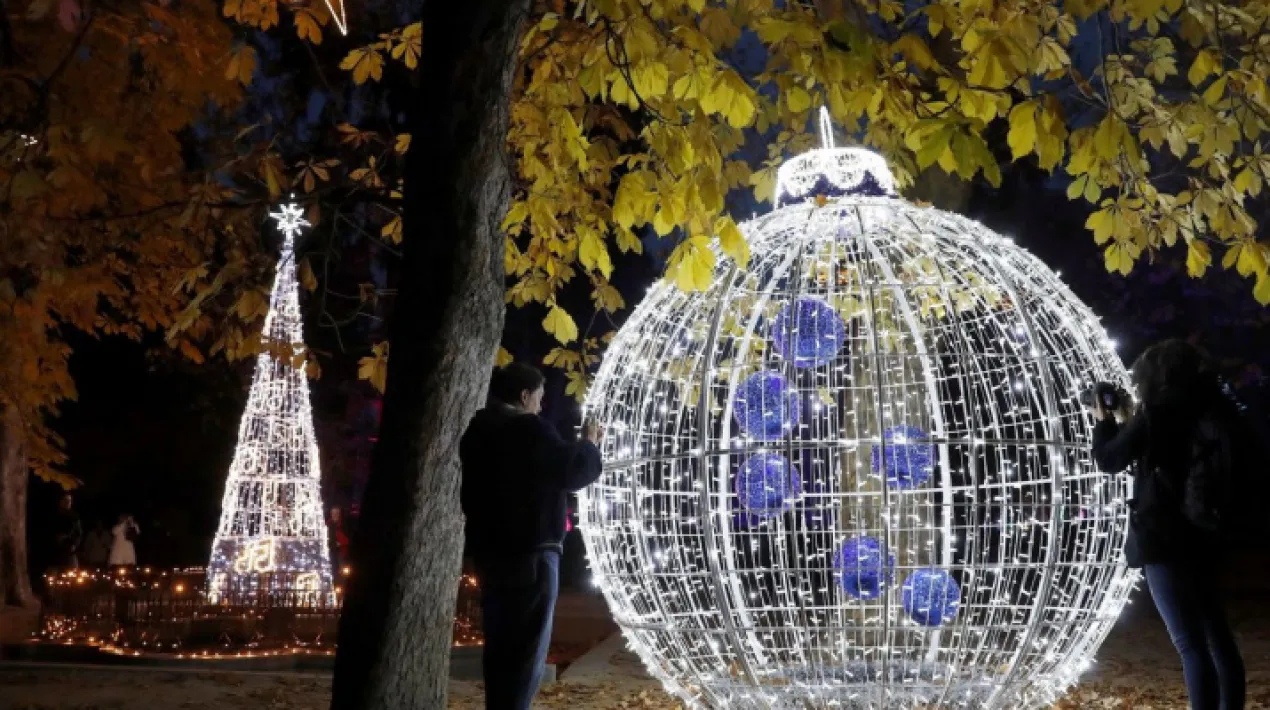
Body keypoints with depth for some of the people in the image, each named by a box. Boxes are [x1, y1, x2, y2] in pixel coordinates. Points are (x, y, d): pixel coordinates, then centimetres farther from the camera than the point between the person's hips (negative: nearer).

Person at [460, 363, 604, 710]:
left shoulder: (478, 433, 13)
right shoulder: (528, 430, -13)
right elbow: (574, 472, -14)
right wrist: (589, 443, 5)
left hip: (491, 551, 8)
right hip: (529, 553, -8)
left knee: (501, 645, 14)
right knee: (526, 650, -5)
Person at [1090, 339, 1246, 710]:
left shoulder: (1156, 415, -11)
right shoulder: (1207, 414, 10)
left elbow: (1109, 460, -1)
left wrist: (1104, 422, 14)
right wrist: (1126, 423, 25)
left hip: (1165, 540, -8)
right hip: (1200, 535, 8)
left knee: (1191, 644, -10)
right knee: (1217, 638, 12)